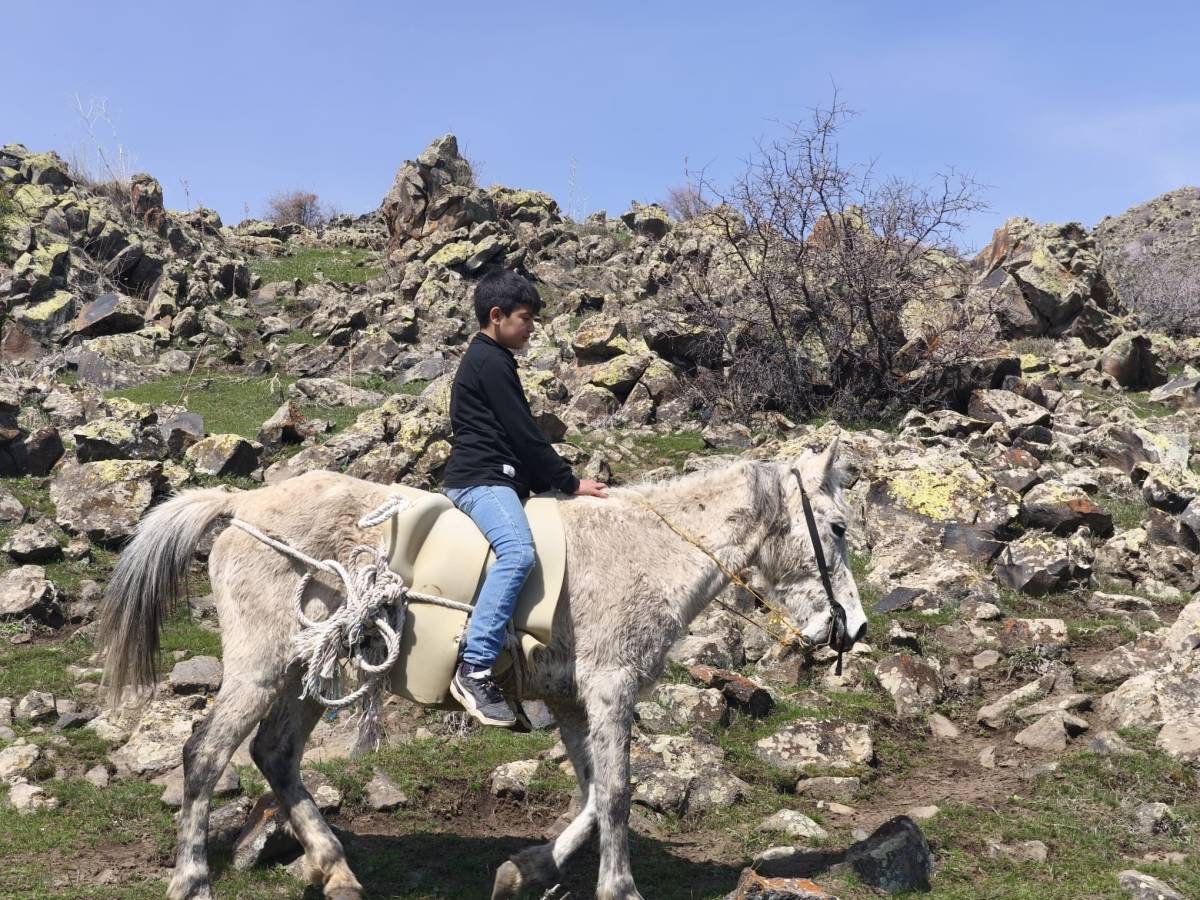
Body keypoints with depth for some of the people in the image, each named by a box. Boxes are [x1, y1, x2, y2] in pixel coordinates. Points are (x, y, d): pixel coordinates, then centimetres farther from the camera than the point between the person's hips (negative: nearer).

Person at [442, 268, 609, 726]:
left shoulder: (488, 359, 23)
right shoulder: (490, 362, -9)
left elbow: (516, 435, 23)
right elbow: (524, 433, -13)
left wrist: (558, 481, 18)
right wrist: (571, 482, -7)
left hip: (495, 476, 11)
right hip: (480, 479, -11)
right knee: (518, 551, -33)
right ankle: (473, 670, -36)